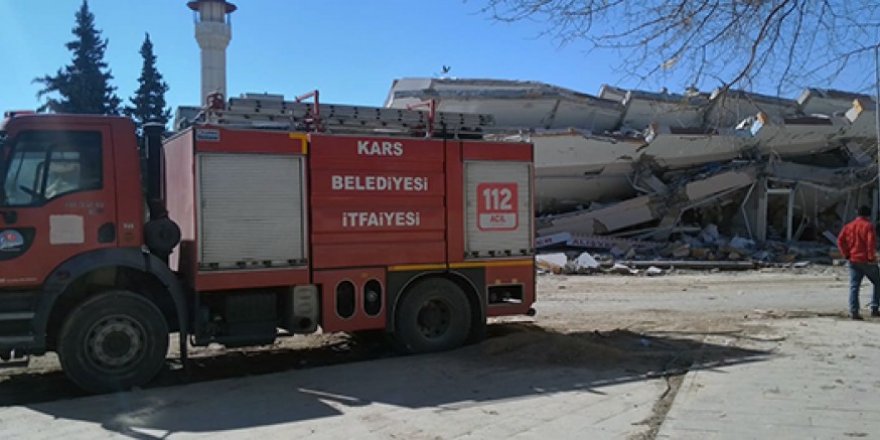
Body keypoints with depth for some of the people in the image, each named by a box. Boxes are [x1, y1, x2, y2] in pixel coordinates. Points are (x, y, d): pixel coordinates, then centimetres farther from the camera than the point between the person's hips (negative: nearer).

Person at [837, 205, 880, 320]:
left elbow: (840, 241, 2)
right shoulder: (868, 226, -6)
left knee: (854, 286, 3)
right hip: (866, 261, -4)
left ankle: (853, 311, -5)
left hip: (853, 260, 4)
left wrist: (847, 255, 4)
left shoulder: (848, 226, 10)